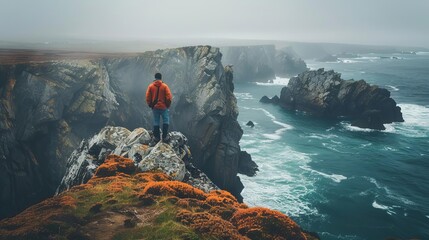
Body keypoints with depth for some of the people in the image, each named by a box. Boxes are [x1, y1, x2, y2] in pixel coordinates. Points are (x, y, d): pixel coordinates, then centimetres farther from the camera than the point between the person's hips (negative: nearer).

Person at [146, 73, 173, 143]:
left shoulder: (151, 86, -1)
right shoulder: (164, 86, -7)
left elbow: (147, 97, -1)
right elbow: (169, 97, -9)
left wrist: (150, 105, 12)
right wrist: (168, 105, 5)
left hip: (154, 107, 3)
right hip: (163, 107, -2)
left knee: (156, 122, 11)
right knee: (165, 121, 7)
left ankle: (157, 137, 14)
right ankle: (164, 137, 1)